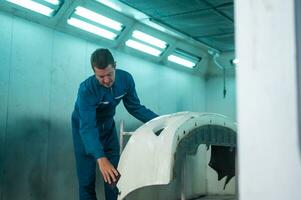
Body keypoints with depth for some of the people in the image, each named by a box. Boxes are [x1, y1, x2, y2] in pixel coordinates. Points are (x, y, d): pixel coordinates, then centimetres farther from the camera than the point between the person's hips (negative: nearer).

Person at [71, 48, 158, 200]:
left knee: (114, 173, 5)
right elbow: (87, 127, -42)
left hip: (108, 126, 4)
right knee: (87, 177, -5)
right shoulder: (86, 89, -35)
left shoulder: (126, 79, -21)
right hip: (84, 127, -4)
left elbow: (135, 107, -7)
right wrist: (101, 158, -54)